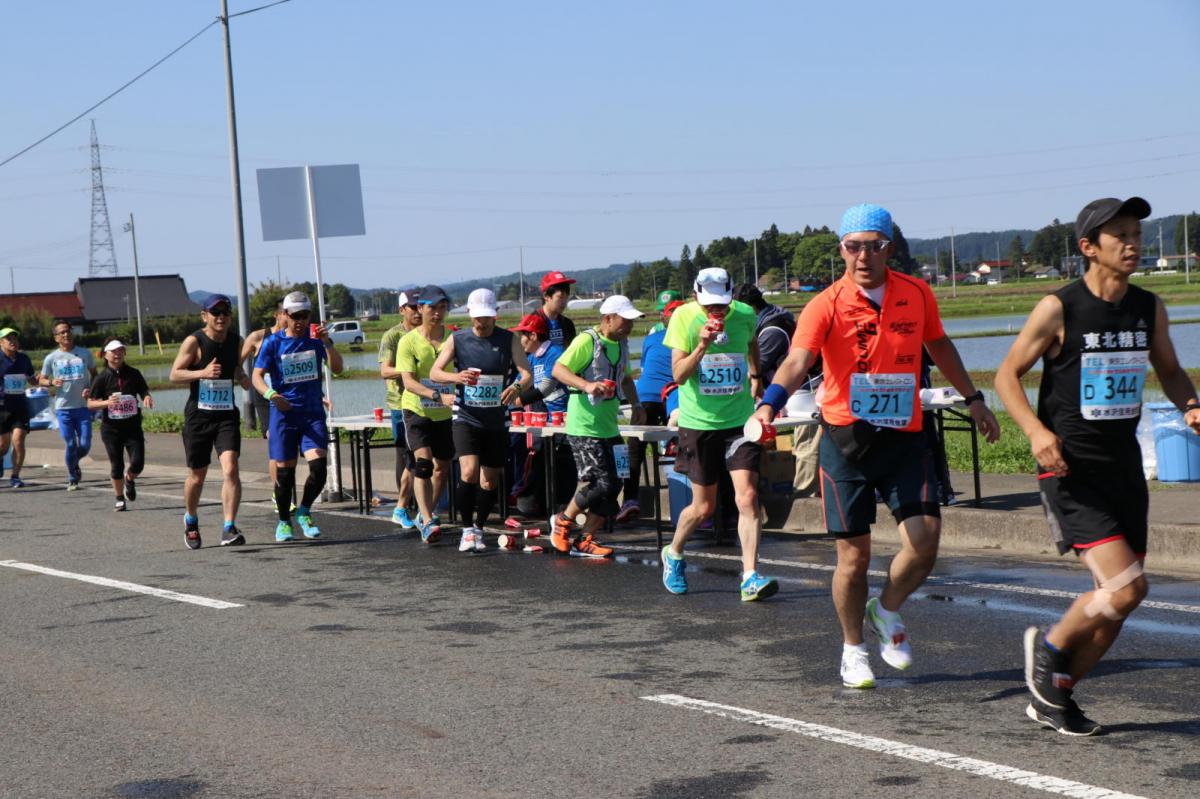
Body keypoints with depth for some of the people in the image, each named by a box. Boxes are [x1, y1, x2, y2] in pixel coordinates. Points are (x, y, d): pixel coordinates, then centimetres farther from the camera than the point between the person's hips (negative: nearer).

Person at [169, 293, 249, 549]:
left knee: (230, 469, -17)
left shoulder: (236, 341, 5)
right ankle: (191, 520, 37)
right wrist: (203, 373, -28)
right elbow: (174, 374, -13)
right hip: (198, 416, -2)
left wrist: (242, 377, 2)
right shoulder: (194, 342, -9)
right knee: (197, 476, 10)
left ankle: (229, 529, -18)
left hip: (227, 415, 2)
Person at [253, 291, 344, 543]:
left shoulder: (316, 339, 4)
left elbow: (337, 369, -4)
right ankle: (284, 522, 21)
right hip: (284, 414, -1)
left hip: (313, 413, 1)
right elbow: (257, 375, -5)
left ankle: (304, 512, 12)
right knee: (284, 471, 3)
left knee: (319, 467, -12)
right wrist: (270, 394, -25)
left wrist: (327, 342, -19)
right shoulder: (273, 343, -1)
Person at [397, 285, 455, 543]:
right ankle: (427, 522, -20)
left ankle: (427, 513, 33)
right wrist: (437, 395, -34)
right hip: (417, 410, -3)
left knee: (442, 466, 12)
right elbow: (408, 381, -19)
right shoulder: (408, 341, -11)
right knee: (423, 461, -18)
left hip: (445, 414, 3)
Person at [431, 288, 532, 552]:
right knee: (469, 473, -20)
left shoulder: (509, 340, -1)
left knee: (490, 482, 8)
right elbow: (434, 372, -4)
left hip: (496, 422, 2)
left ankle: (478, 528, 29)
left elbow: (527, 373, -10)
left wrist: (518, 387, -34)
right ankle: (467, 530, -5)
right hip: (466, 419, -1)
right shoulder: (458, 340, 0)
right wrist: (456, 377, -26)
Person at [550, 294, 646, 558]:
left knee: (612, 486, 4)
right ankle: (562, 522, 9)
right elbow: (558, 370, -19)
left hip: (609, 426, 9)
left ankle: (584, 540, 15)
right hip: (584, 426, -8)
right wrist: (587, 385, -32)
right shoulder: (587, 340, -13)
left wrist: (635, 404, 15)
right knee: (602, 483, -13)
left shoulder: (621, 344, 13)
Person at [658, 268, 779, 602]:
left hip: (739, 421, 1)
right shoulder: (683, 318, -10)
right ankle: (673, 554, 35)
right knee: (704, 506, 8)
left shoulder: (745, 315, -3)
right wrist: (701, 347, -28)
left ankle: (750, 577, -13)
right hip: (699, 423, -1)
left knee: (748, 497, -13)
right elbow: (678, 374, -16)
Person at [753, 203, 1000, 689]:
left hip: (905, 436, 3)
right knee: (854, 553, 1)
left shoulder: (917, 294, 3)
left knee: (925, 537, -9)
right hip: (847, 438, -3)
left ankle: (887, 612, 21)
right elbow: (797, 361, -24)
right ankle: (853, 649, 23)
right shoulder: (827, 305, -10)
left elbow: (939, 347, 21)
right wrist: (769, 403, -42)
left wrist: (972, 399, 26)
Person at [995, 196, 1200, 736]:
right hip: (1071, 469, -6)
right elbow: (1007, 375, -4)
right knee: (1126, 587, -18)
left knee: (1117, 601, 6)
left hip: (1124, 467, 6)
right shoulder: (1059, 309, -10)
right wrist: (1036, 431, -20)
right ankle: (1048, 646, 10)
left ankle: (1053, 695, 24)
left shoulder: (1150, 308, 6)